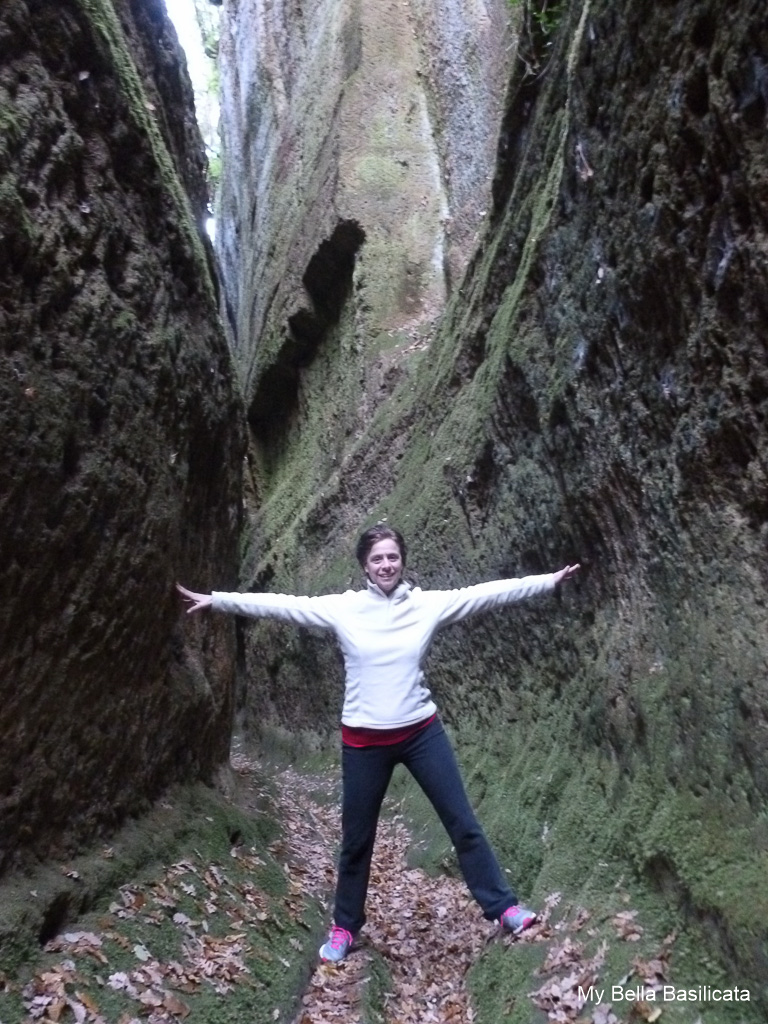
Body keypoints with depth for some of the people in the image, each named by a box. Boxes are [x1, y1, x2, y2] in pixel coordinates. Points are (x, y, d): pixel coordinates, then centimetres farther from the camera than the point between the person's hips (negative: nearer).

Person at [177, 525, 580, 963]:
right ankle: (345, 927, 38)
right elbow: (281, 605, -9)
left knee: (463, 821, 10)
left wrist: (548, 581, -8)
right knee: (357, 839, 16)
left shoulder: (429, 603, -6)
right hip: (364, 741, 0)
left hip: (422, 732, 1)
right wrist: (215, 599, -11)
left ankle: (503, 906, 30)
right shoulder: (343, 607, -8)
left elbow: (486, 593, -7)